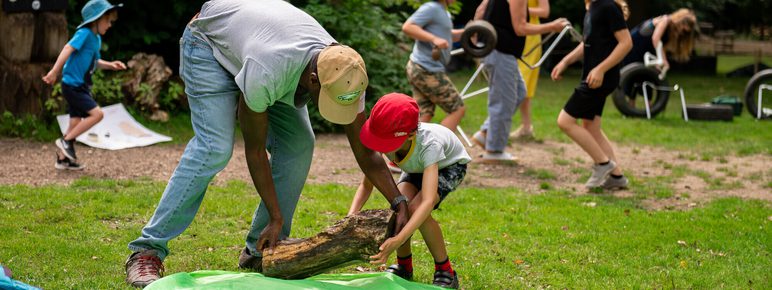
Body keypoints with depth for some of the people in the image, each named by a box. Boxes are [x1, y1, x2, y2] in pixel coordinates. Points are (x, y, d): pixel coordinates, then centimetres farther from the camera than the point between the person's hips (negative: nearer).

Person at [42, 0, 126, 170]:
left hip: (81, 87, 9)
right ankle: (66, 141, -7)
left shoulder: (97, 38, 12)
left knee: (76, 124, 11)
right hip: (72, 85, -9)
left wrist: (110, 65, 6)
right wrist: (54, 72, -33)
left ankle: (63, 159, 19)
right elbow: (68, 49, -26)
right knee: (97, 114, -16)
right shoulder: (84, 33, -15)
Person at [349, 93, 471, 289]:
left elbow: (428, 201, -53)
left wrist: (398, 240, -63)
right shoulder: (385, 140, -32)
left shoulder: (428, 144, -45)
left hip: (450, 164, -4)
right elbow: (367, 184, -23)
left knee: (416, 208, -31)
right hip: (416, 168, 5)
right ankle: (404, 267, 2)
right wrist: (351, 215, -43)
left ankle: (445, 272, -13)